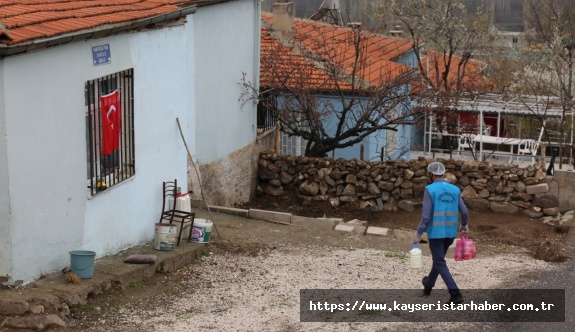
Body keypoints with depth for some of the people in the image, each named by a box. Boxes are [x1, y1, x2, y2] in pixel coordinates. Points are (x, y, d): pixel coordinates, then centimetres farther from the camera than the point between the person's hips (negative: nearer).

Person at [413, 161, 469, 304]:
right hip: (450, 232, 6)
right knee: (438, 258, 26)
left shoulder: (430, 189, -12)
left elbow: (426, 215, -17)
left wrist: (418, 233, -9)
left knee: (440, 264, -1)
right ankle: (428, 285, 45)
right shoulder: (455, 190, 4)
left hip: (435, 232, -6)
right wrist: (464, 225, 24)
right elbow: (464, 212, 4)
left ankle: (456, 295, -11)